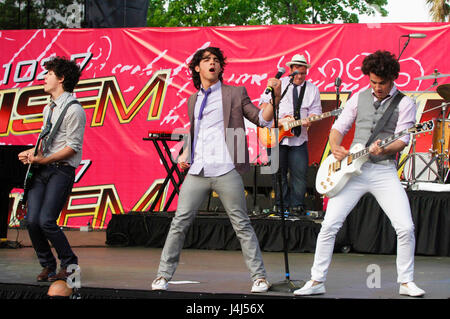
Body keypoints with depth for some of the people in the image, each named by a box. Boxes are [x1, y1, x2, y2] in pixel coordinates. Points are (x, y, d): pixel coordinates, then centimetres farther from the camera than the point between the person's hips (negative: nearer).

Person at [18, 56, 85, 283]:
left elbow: (72, 147, -14)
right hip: (41, 170, 8)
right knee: (32, 221, -4)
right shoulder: (48, 108, 19)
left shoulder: (73, 109, -9)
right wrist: (32, 153, 8)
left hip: (61, 171, -8)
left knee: (46, 221, -16)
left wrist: (43, 160, -18)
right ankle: (48, 266, 12)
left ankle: (69, 264, 3)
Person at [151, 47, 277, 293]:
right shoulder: (193, 100, 19)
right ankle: (163, 275, 8)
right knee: (179, 222, 1)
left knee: (241, 224, 0)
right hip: (197, 172, 4)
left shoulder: (235, 93, 7)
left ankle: (259, 277, 6)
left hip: (225, 171, -3)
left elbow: (261, 118, 1)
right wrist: (185, 155, 11)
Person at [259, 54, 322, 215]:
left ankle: (296, 206, 3)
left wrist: (308, 120, -16)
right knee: (278, 174, 1)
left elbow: (315, 110, 7)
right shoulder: (278, 84, 6)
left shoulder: (312, 89, 11)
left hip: (299, 139, 1)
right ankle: (281, 205, 9)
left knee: (299, 174, -4)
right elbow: (264, 102, 7)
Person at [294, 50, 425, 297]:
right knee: (329, 225, -5)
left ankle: (406, 282, 5)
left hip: (384, 170, -2)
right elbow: (338, 127, 14)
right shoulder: (359, 98, 10)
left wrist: (384, 149, -28)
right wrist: (336, 148, -8)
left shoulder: (404, 104, 0)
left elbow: (403, 140, -7)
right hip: (353, 168, 2)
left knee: (406, 227, -12)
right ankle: (317, 281, 4)